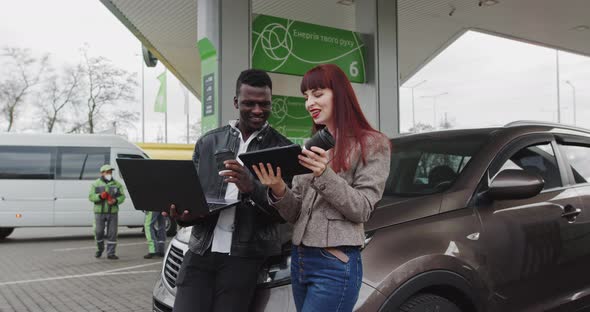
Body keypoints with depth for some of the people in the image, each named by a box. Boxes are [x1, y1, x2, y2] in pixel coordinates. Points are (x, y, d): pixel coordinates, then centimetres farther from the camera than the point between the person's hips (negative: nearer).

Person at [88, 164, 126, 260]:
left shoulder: (117, 184, 8)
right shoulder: (96, 184, 5)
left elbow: (122, 196, 5)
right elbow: (91, 197, -1)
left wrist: (116, 201, -16)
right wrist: (100, 196, -19)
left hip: (113, 212, 1)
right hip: (99, 212, -1)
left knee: (112, 233, -1)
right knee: (98, 232, 2)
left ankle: (110, 253, 7)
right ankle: (100, 249, 28)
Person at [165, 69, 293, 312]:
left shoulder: (283, 150, 0)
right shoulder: (208, 143, 10)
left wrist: (252, 188, -23)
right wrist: (182, 214, -10)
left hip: (245, 256, -2)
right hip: (200, 251, 3)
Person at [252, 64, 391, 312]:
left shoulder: (372, 144, -3)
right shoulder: (312, 147, 15)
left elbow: (361, 210, -10)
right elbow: (295, 215, 11)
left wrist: (325, 176, -22)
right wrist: (279, 191, -10)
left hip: (336, 263, -6)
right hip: (299, 259, 7)